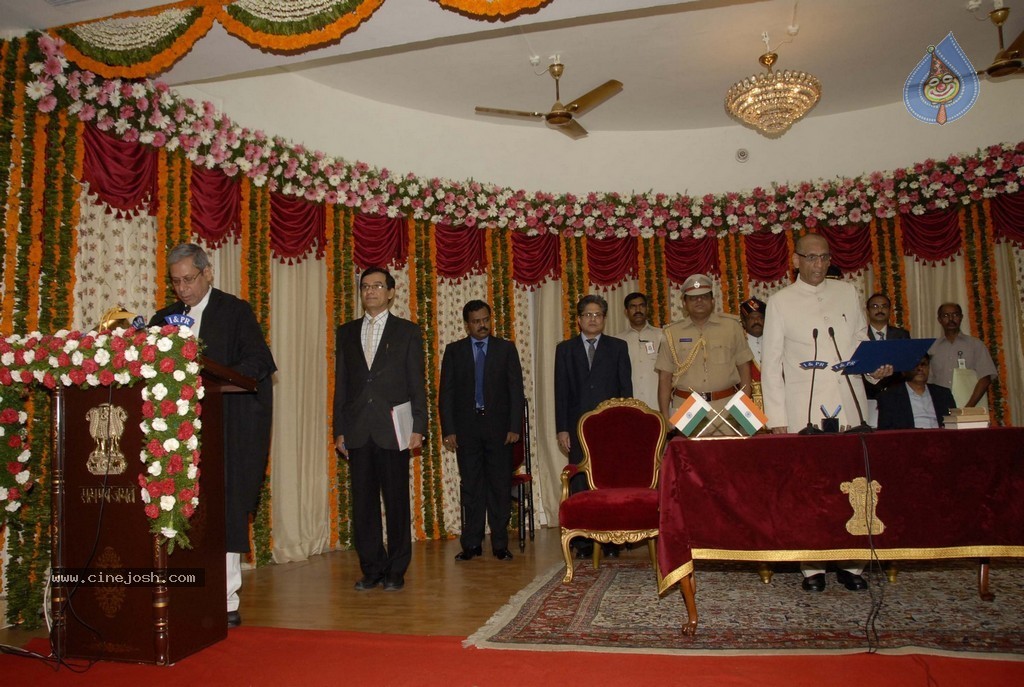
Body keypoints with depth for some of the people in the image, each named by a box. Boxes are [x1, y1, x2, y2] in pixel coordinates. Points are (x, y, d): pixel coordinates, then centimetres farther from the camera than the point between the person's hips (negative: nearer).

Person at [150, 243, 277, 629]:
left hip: (228, 428, -4)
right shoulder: (165, 318, 17)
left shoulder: (236, 311, 2)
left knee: (224, 512, -3)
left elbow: (258, 362, -9)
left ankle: (226, 602, 3)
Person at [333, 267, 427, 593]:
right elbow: (341, 384, 12)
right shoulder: (346, 332, 14)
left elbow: (417, 383, 1)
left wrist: (418, 428, -6)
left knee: (396, 501, 3)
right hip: (358, 431, 3)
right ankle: (371, 569, 17)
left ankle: (396, 570, 14)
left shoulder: (407, 331, 5)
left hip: (393, 429, -3)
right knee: (363, 502, 6)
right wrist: (339, 430, 6)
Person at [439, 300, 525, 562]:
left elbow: (516, 390, 2)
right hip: (466, 427, 0)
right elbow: (446, 393, 4)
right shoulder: (454, 351, 7)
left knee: (501, 486, 3)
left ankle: (500, 544, 11)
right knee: (471, 487, 5)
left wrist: (515, 427, -6)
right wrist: (448, 430, -3)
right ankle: (471, 543, 13)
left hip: (498, 426, 0)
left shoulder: (506, 348, 6)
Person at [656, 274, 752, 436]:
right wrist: (665, 418, 1)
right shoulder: (672, 333, 7)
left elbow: (744, 367, 9)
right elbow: (664, 378, 7)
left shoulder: (731, 325, 7)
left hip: (726, 406, 0)